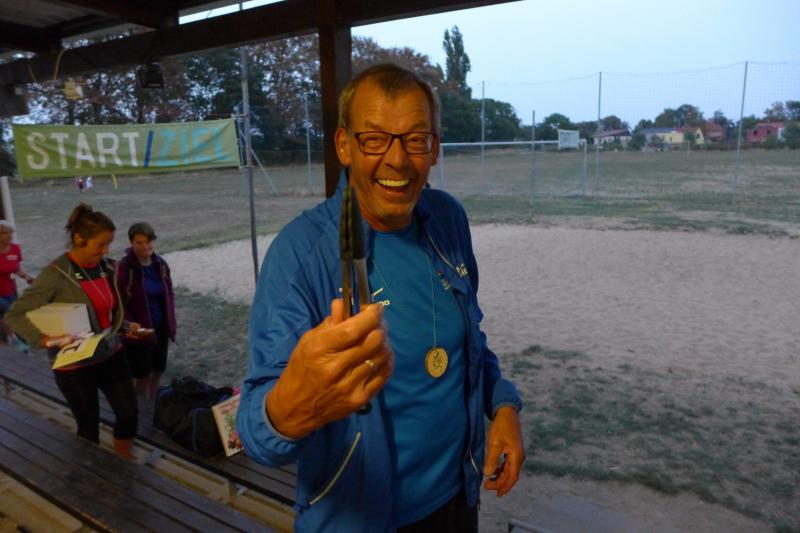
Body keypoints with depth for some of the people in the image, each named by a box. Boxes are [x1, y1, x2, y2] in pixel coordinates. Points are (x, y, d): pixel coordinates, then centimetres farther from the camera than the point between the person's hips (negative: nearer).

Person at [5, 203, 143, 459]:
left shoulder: (105, 266, -2)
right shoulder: (55, 274, -19)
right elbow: (14, 315, -17)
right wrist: (47, 340, -31)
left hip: (111, 355, 5)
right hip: (75, 365, -5)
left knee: (129, 412, 9)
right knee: (89, 424, 11)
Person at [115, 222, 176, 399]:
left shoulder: (160, 264, 0)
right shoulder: (124, 267, -17)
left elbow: (169, 293, 10)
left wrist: (171, 321, 0)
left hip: (161, 329, 5)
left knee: (158, 372, 17)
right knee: (144, 375, 7)